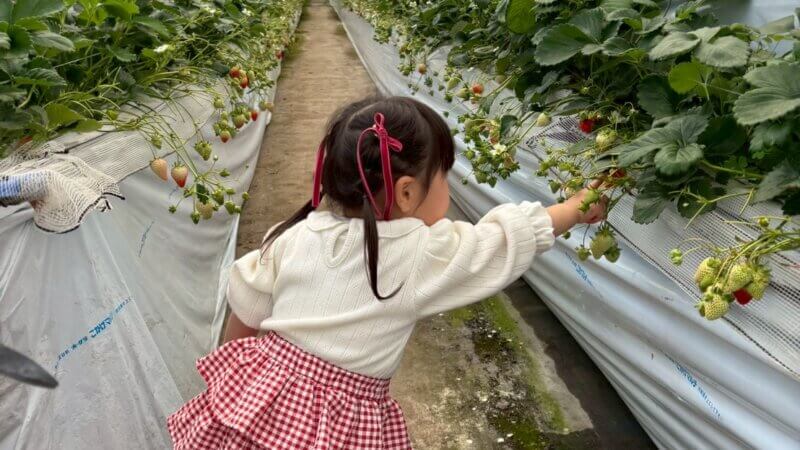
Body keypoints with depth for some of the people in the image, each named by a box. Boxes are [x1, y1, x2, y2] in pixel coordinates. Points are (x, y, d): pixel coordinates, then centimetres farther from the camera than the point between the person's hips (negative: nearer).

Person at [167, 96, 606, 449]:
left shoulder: (297, 234, -6)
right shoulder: (427, 254, -16)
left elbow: (245, 313, 4)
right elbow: (515, 234, -5)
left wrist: (234, 374, 23)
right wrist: (578, 208, 11)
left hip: (260, 396, 4)